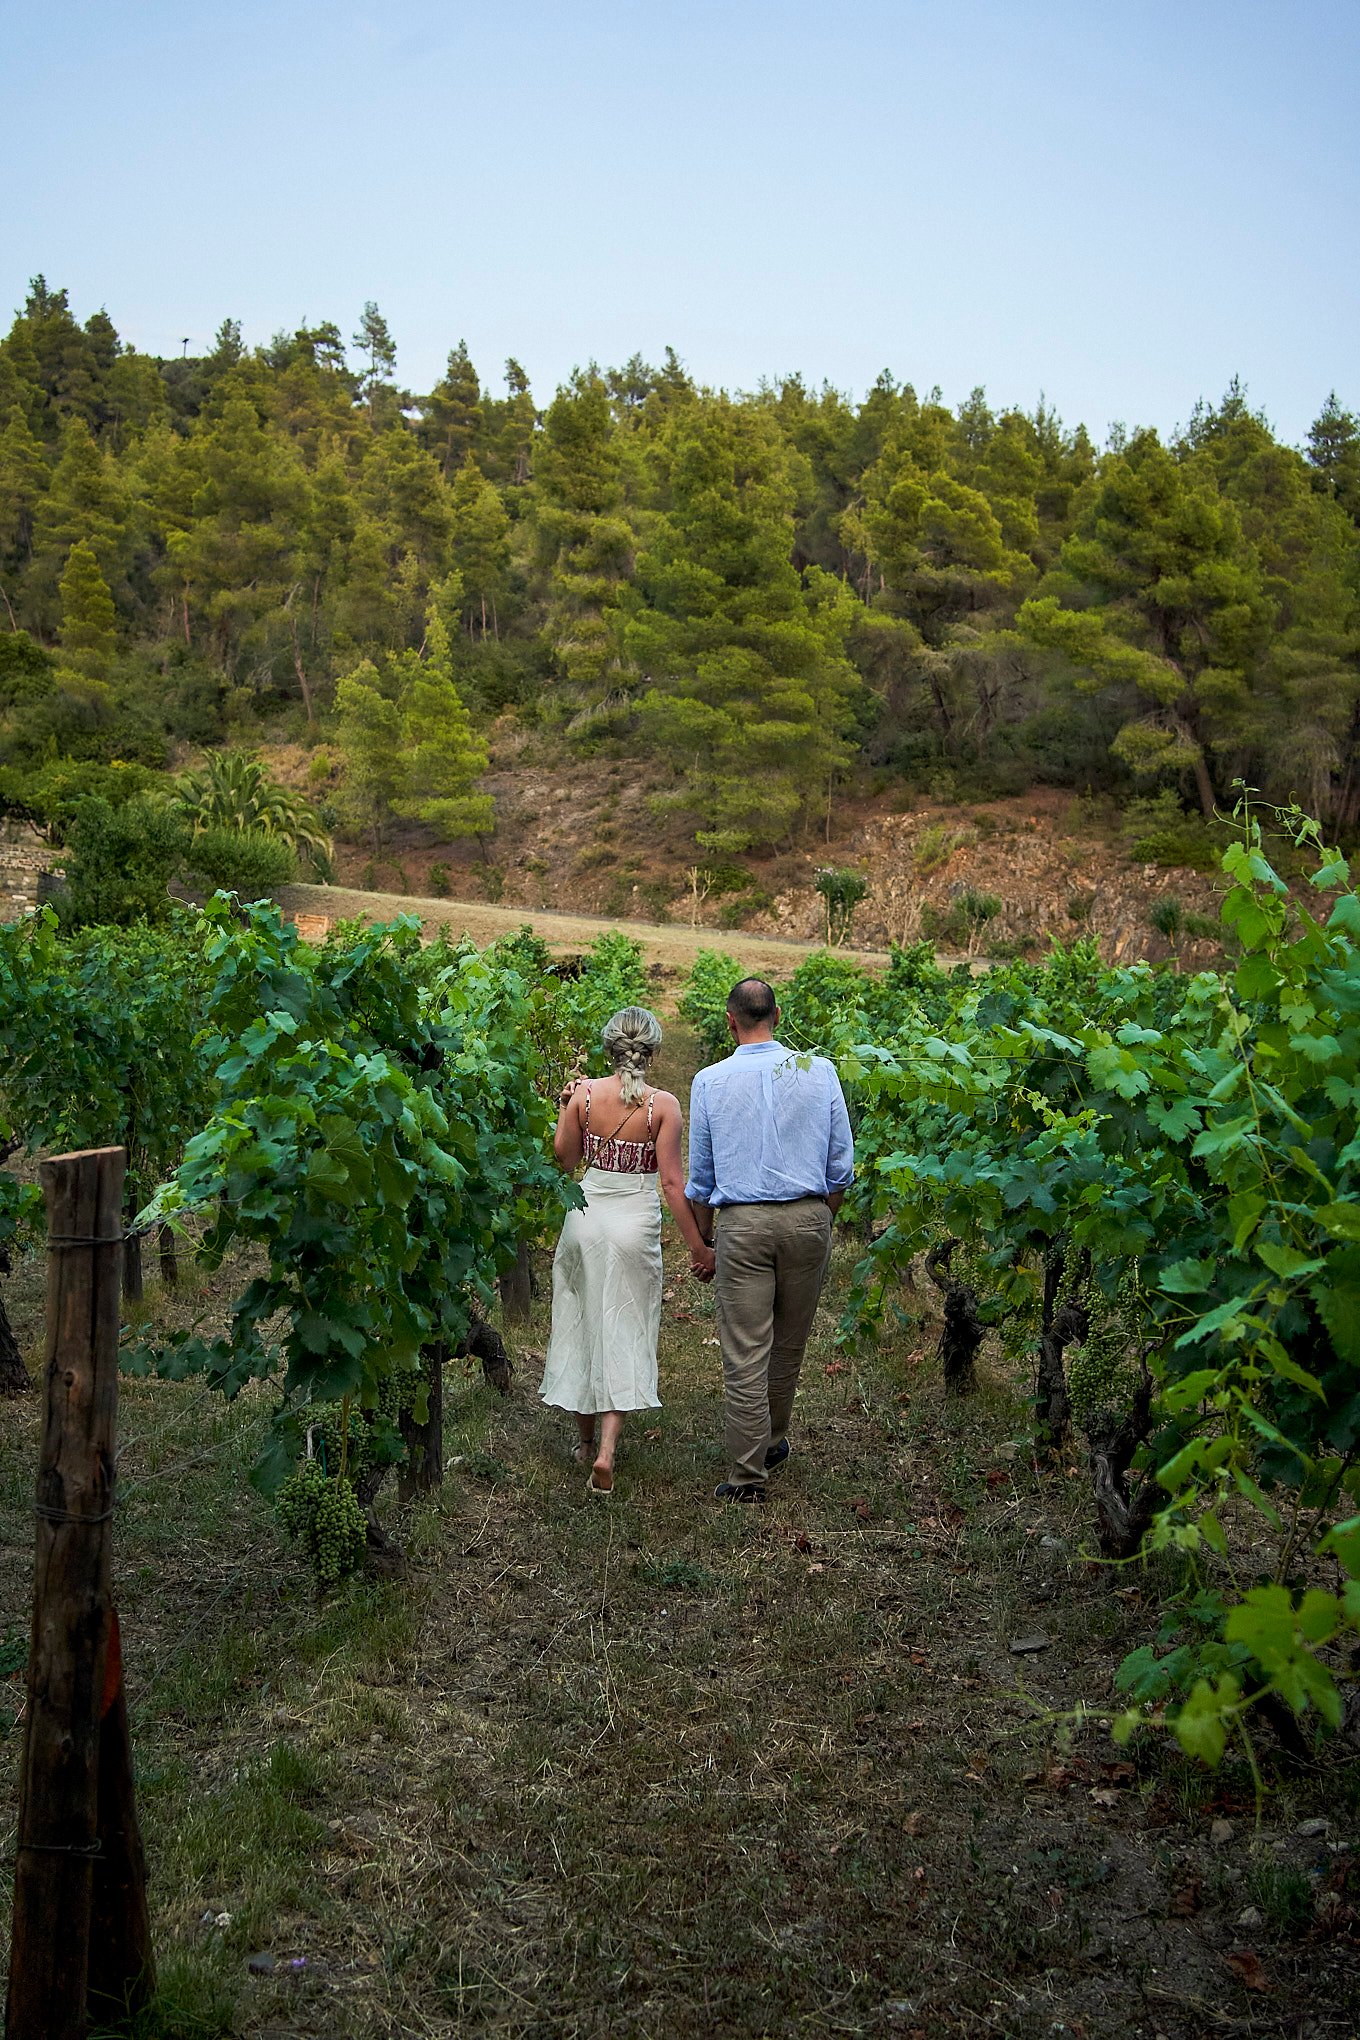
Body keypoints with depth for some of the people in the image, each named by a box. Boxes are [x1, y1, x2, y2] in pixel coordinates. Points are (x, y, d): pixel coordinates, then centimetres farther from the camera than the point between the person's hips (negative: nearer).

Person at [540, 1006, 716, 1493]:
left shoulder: (585, 1093, -5)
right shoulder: (663, 1105, -11)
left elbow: (564, 1157, 1)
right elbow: (672, 1180, -12)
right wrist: (698, 1246, -6)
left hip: (586, 1213, 2)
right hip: (635, 1222, -2)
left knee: (580, 1324, 17)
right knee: (623, 1333, 6)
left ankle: (586, 1439, 30)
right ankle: (606, 1451, -7)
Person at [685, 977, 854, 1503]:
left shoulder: (710, 1081, 0)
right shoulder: (820, 1071, 1)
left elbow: (700, 1178, 6)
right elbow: (841, 1167, 5)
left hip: (742, 1223, -2)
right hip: (808, 1217, 2)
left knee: (744, 1354, 2)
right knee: (789, 1343, 19)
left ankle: (748, 1476, 6)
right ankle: (774, 1442, 36)